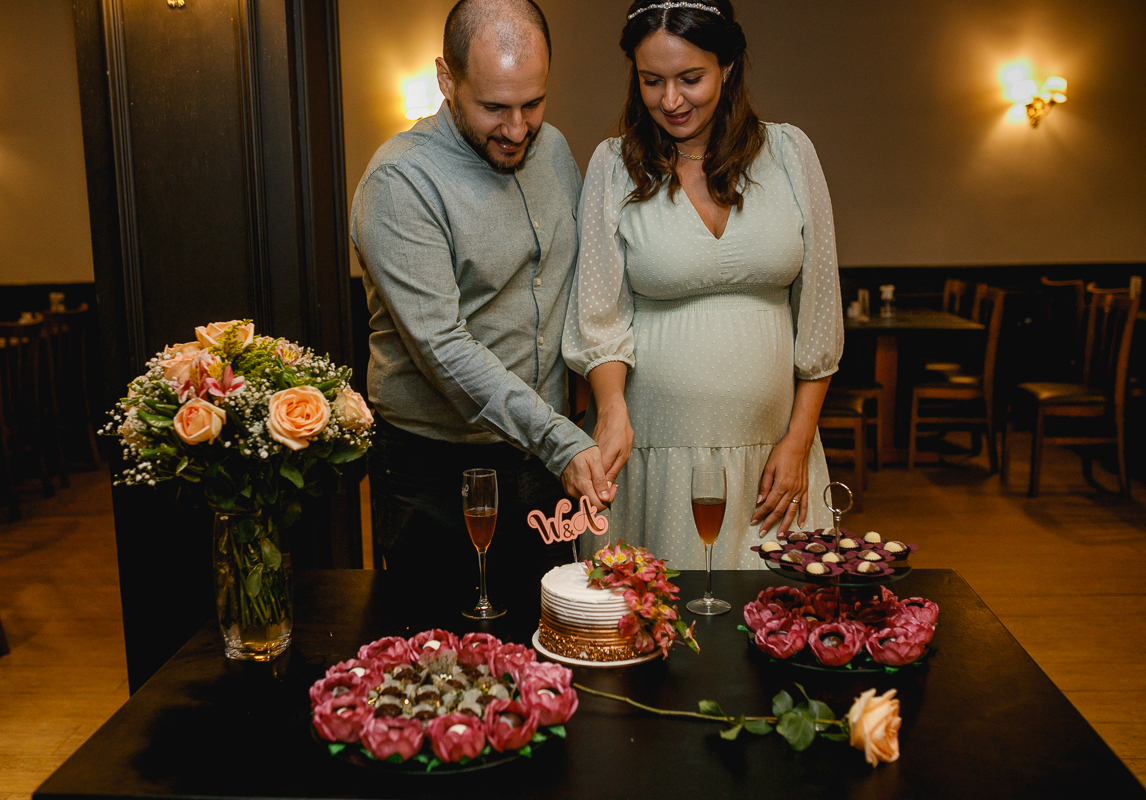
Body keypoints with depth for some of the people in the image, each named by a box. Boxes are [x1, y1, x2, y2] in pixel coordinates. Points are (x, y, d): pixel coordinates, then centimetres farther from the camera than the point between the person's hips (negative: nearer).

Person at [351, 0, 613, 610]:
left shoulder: (554, 150, 3)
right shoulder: (399, 181, -18)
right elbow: (441, 346, -24)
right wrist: (560, 442, -30)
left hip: (545, 454, 6)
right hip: (435, 470, -5)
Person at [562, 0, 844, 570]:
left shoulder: (789, 153, 2)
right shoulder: (614, 167, 0)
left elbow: (818, 311, 5)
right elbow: (599, 315, -1)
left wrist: (798, 442, 1)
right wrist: (612, 409, -19)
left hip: (768, 450, 2)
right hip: (653, 449, -1)